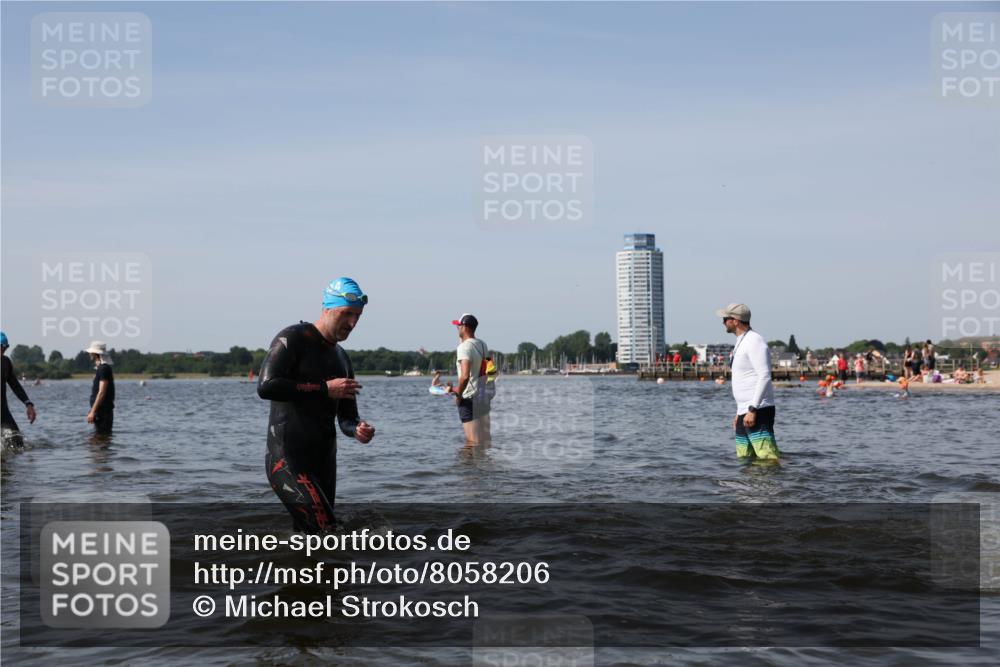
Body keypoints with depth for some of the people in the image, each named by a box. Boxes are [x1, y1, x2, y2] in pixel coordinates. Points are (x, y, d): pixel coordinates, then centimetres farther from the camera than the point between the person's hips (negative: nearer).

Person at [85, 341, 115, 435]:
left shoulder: (104, 369, -15)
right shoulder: (99, 368, 17)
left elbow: (101, 393, -22)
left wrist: (92, 412, -23)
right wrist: (92, 410, 23)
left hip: (103, 411, -10)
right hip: (100, 411, 10)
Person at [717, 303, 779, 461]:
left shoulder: (754, 341, -11)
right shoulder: (741, 342, 20)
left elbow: (764, 377, -20)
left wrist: (753, 409, -24)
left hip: (758, 411, -10)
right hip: (745, 412, 10)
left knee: (768, 458, -16)